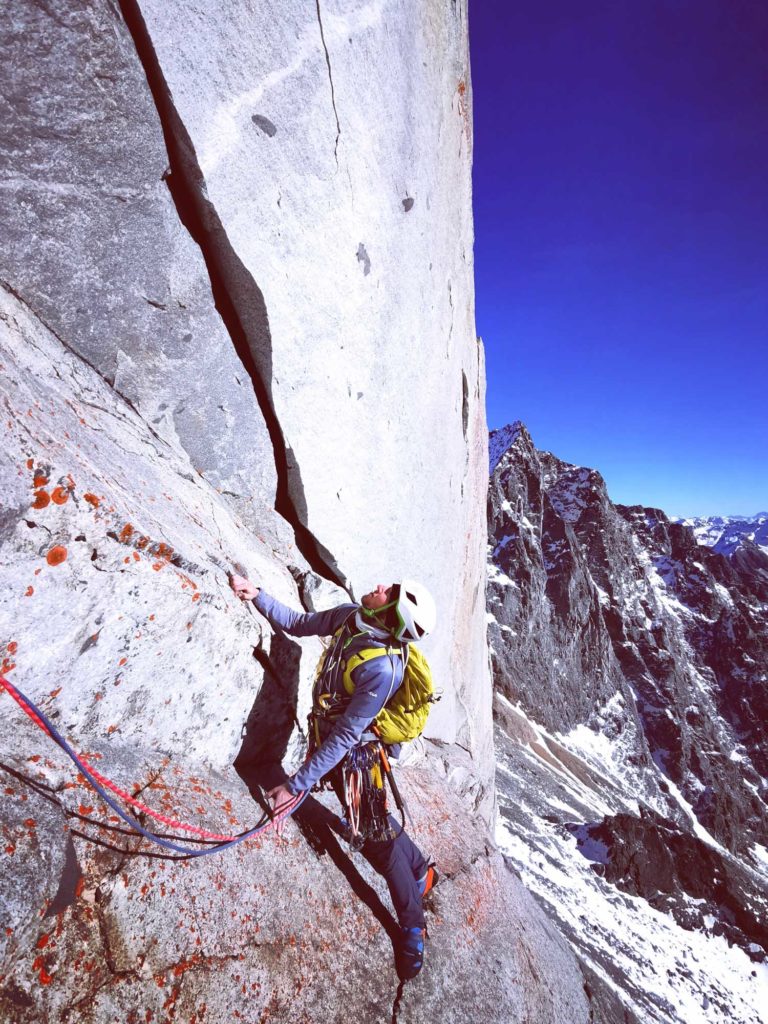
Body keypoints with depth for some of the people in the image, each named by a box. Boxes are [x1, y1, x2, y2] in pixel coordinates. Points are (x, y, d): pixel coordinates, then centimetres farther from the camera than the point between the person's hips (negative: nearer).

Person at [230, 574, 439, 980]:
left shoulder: (382, 669, -36)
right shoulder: (349, 615, -14)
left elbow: (343, 738, -31)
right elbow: (299, 624, 2)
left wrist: (296, 784, -25)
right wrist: (257, 595, -5)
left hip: (353, 754, -7)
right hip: (328, 738, 8)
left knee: (375, 835, 7)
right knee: (374, 820, 24)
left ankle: (412, 926, 32)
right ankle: (420, 872, 48)